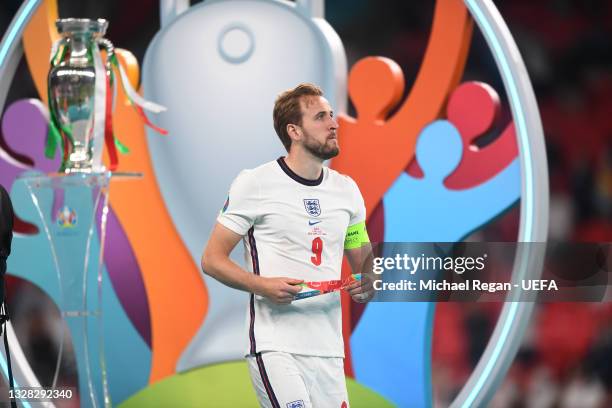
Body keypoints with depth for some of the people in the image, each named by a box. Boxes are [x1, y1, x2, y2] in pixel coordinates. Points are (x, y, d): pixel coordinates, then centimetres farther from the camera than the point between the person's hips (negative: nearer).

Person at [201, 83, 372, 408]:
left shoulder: (346, 190, 14)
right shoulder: (255, 183, -3)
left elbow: (364, 263, 24)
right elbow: (212, 259, -2)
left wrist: (367, 285, -1)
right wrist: (263, 285, -19)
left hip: (328, 352, 6)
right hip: (274, 345, -6)